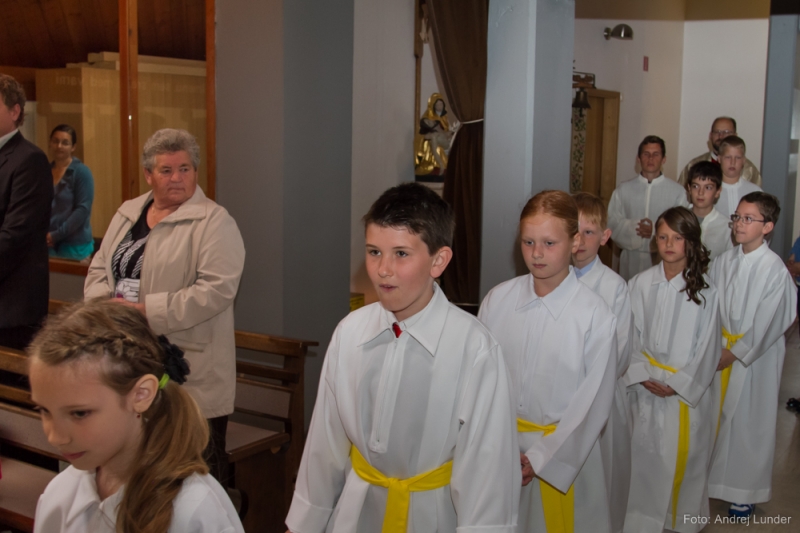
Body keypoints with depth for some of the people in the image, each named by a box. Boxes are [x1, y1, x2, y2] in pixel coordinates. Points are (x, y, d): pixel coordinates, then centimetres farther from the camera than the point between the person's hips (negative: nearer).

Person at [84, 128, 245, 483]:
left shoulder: (214, 223, -9)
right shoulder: (127, 214, 13)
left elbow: (217, 289, -19)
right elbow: (99, 268, 17)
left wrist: (148, 311, -21)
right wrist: (105, 304, -5)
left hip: (190, 371, -6)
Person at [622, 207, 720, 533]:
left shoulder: (705, 290, -5)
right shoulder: (640, 285, -2)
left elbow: (707, 346, -4)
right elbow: (631, 335, 0)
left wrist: (679, 383, -10)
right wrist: (642, 375, -10)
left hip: (688, 389, -1)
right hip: (647, 389, 1)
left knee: (684, 456, 6)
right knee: (645, 456, 6)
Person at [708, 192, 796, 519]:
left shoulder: (774, 269, -15)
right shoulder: (724, 261, -1)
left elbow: (766, 323, -15)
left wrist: (734, 353, -13)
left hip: (756, 355, -4)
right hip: (720, 351, 4)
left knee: (750, 422, 7)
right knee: (717, 415, 13)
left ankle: (746, 492, 22)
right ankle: (713, 477, 30)